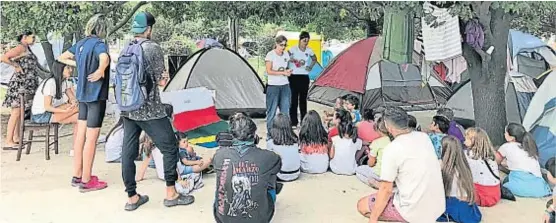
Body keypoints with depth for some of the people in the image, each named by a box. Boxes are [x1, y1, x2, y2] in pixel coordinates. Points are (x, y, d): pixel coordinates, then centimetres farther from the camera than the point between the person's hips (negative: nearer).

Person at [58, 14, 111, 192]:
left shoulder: (81, 44, 8)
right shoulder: (98, 43, -15)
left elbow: (62, 58, 22)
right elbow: (105, 59, -38)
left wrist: (79, 65, 12)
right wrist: (99, 72, -22)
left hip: (83, 95, 8)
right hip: (96, 95, -8)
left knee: (81, 134, 14)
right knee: (91, 138, 0)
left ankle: (77, 176, 24)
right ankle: (86, 181, 8)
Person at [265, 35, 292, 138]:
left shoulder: (286, 54, 9)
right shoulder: (270, 55, -8)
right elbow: (269, 71, -12)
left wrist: (288, 71, -2)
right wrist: (282, 72, -17)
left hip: (285, 85, 6)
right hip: (273, 86, -5)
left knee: (285, 110, 5)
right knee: (272, 111, -1)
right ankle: (269, 133, 8)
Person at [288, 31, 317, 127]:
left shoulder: (309, 50, 6)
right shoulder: (293, 49, -7)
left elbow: (314, 59, 22)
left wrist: (310, 67, 6)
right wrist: (294, 60, -24)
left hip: (304, 77, 4)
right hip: (294, 76, -4)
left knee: (303, 99, 10)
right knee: (294, 99, -2)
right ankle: (293, 122, 4)